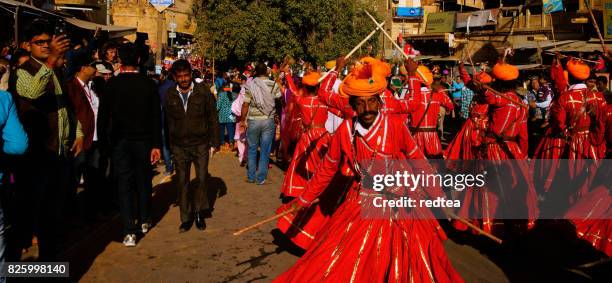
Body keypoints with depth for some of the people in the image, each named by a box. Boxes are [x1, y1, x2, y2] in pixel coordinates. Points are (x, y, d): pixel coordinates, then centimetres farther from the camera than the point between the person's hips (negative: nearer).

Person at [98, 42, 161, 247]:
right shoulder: (149, 84, -5)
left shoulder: (112, 84, -6)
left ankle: (129, 232, 0)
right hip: (144, 140, 1)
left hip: (119, 141, -1)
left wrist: (103, 141, 7)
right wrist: (156, 144, -1)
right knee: (143, 181, 16)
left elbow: (103, 114, -3)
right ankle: (144, 221, 32)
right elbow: (156, 117, -5)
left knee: (124, 185, 3)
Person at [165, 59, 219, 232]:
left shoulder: (203, 91, -3)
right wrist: (169, 145, 7)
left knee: (202, 179, 1)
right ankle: (186, 218, 17)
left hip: (200, 144, -2)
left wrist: (214, 142, -1)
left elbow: (213, 118, 1)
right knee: (182, 183, 6)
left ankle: (199, 213, 21)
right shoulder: (170, 95, 3)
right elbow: (168, 122, 8)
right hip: (179, 146, 2)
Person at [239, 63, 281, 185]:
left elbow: (245, 105, -3)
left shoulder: (250, 85, -4)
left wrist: (242, 120, 6)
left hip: (253, 120, 0)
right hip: (269, 120, 0)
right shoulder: (274, 85, -4)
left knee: (252, 149, 13)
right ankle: (261, 178, 9)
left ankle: (251, 177, 16)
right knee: (265, 151, 6)